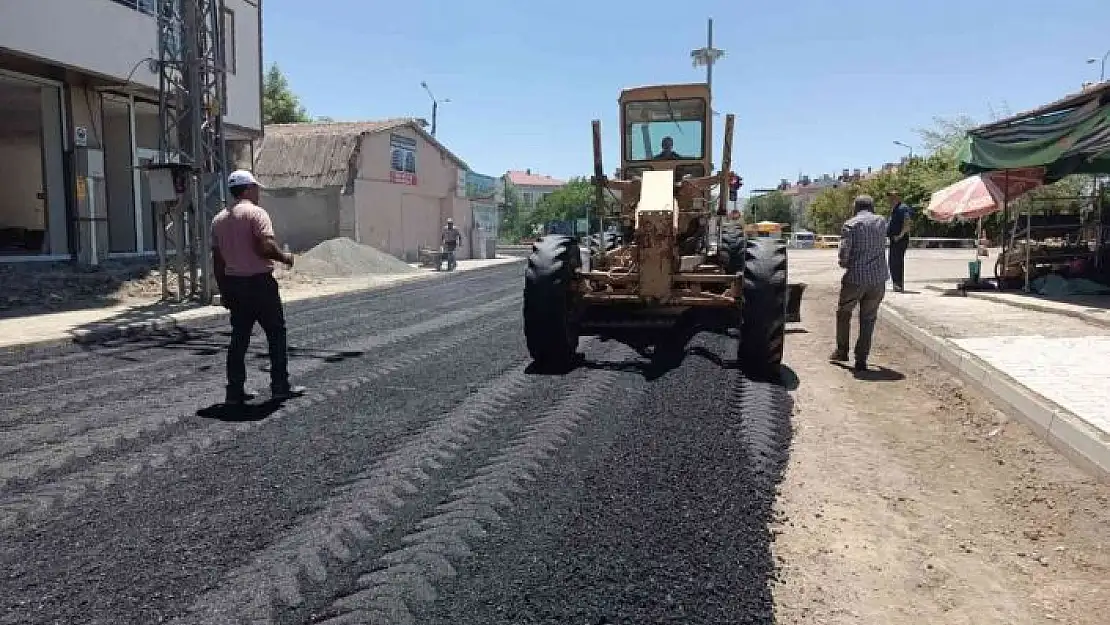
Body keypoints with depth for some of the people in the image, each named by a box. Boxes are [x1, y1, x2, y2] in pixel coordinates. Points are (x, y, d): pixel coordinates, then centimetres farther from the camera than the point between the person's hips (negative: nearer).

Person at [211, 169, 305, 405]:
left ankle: (234, 392, 11)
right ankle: (280, 386, 7)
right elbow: (266, 247, -22)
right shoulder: (256, 213, -10)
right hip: (259, 281, -7)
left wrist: (224, 291, 17)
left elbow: (217, 259, 13)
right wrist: (284, 257, -3)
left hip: (233, 283, 7)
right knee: (276, 333, 4)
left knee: (239, 337, 11)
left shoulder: (218, 219, 12)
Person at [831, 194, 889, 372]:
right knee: (868, 319, 9)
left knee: (843, 313, 18)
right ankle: (861, 360, 8)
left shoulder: (850, 225, -5)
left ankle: (842, 351, 27)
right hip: (878, 277, 3)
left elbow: (844, 252, -12)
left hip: (855, 277, -3)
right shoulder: (882, 221, 9)